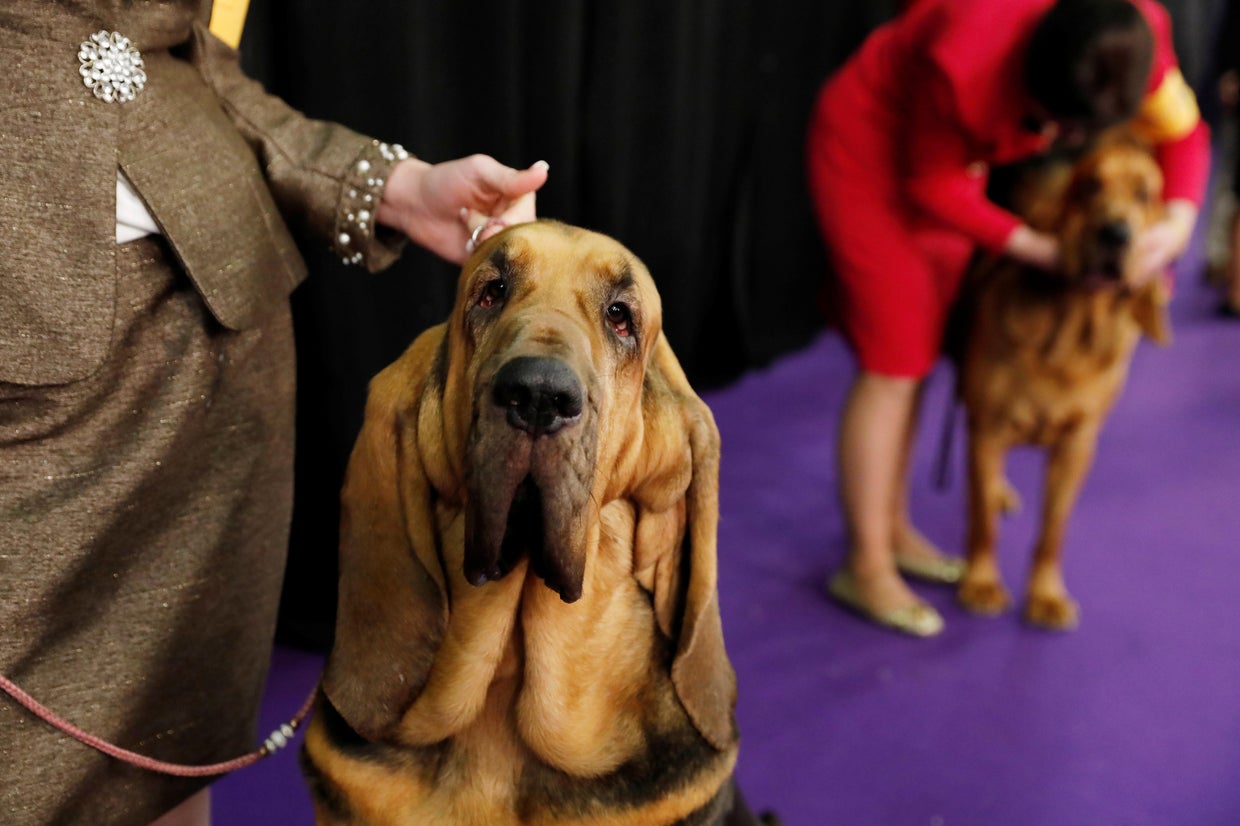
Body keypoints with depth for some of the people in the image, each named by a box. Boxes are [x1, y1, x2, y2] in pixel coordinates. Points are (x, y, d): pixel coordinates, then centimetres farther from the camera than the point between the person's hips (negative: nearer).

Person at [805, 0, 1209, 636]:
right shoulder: (963, 64, -40)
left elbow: (1182, 132, -5)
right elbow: (933, 184, -23)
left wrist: (1179, 222, -24)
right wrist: (1039, 250, -27)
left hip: (951, 152, 7)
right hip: (869, 148, -6)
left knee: (919, 354, 10)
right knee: (892, 362, -9)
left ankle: (892, 528, 25)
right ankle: (866, 565, 1)